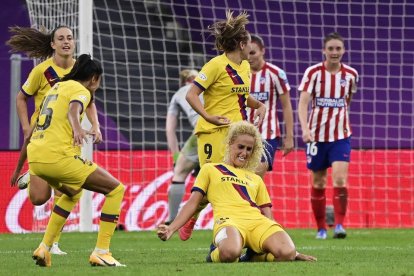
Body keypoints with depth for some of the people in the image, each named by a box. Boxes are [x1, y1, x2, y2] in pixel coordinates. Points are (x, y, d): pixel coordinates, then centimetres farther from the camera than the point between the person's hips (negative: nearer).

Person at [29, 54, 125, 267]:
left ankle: (44, 248, 25)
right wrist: (77, 129, -44)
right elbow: (73, 110, -24)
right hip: (57, 156, -9)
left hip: (34, 158, 9)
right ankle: (101, 253, -5)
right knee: (116, 189, 2)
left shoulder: (57, 87, 24)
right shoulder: (81, 90, 1)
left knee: (72, 192, 36)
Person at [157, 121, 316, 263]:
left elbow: (268, 216, 27)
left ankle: (256, 256, 2)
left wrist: (294, 252, 17)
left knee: (287, 253, -31)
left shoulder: (256, 179, 32)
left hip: (257, 221, 4)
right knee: (230, 253, -42)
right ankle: (217, 254, -3)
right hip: (229, 220, -3)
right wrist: (171, 229, 0)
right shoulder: (210, 169, 24)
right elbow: (193, 203, 17)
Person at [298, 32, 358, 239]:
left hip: (341, 136, 1)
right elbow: (303, 102, -15)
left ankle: (339, 225, -15)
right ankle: (321, 228, 17)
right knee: (318, 182, 6)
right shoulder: (313, 72, -7)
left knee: (340, 179, -16)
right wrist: (305, 128, -29)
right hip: (317, 135, -1)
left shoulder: (350, 74, 1)